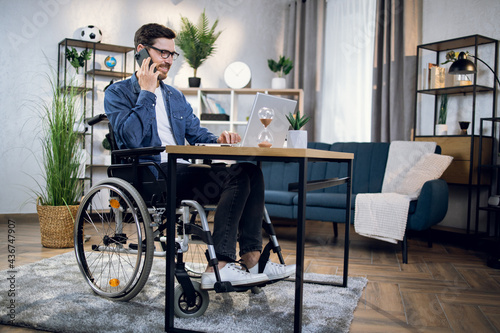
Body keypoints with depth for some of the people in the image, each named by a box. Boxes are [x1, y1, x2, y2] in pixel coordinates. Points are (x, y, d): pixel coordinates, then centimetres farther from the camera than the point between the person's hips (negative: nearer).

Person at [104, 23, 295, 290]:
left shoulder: (176, 96, 26)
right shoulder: (118, 93, 4)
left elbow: (196, 133, 23)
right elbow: (131, 138, -13)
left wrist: (219, 140, 0)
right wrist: (146, 92, -8)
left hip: (182, 172, 7)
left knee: (251, 172, -15)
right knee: (236, 177, -26)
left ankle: (252, 259, -17)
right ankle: (220, 267, -27)